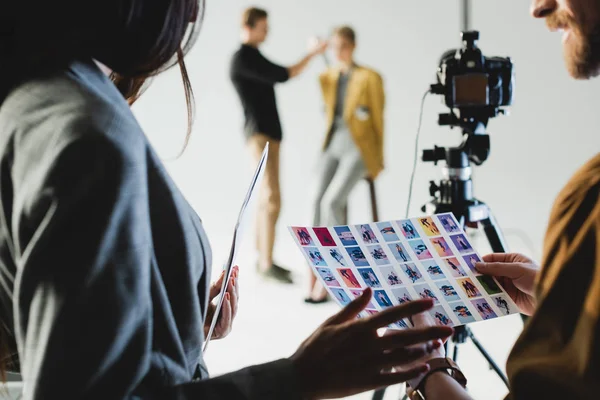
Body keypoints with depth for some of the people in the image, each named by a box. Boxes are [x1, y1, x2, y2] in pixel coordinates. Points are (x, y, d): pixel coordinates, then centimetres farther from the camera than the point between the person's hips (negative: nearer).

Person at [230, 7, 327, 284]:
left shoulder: (254, 56, 18)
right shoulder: (242, 58, -14)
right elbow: (281, 76, -18)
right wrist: (311, 55, -12)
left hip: (268, 132, 10)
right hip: (260, 133, -10)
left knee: (266, 197, 11)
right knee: (272, 198, -16)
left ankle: (262, 259, 16)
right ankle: (267, 264, -14)